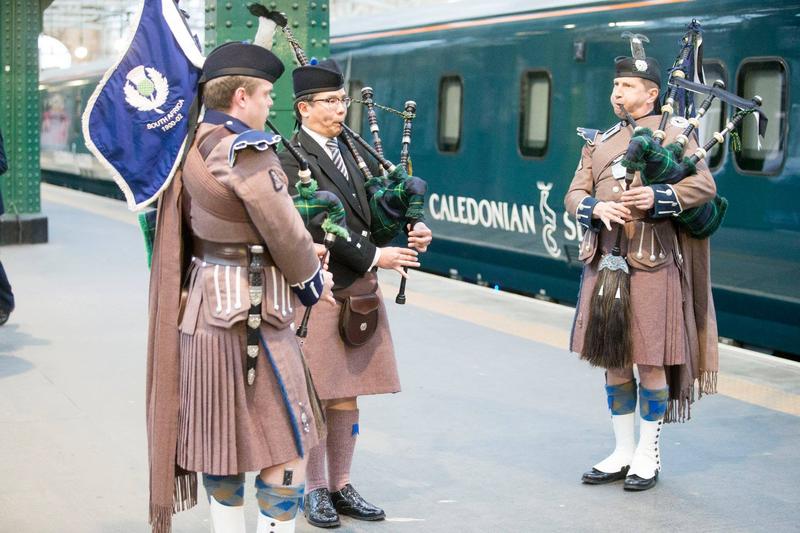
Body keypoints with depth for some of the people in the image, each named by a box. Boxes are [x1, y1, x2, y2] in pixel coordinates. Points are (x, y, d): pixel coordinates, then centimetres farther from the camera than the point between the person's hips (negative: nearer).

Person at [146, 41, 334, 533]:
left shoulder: (192, 149, 9)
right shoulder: (246, 149, -17)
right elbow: (285, 231, -16)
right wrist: (314, 283, 1)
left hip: (202, 307, 9)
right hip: (248, 313, -9)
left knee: (220, 436, 16)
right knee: (287, 442, 0)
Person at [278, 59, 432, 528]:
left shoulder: (352, 151, 13)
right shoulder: (291, 158, -9)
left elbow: (372, 209, 12)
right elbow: (318, 226, -17)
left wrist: (411, 230, -7)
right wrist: (373, 256, -18)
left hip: (360, 291, 6)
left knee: (347, 398, 12)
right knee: (316, 398, 3)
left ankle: (342, 487, 23)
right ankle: (316, 491, 17)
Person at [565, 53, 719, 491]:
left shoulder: (674, 132, 3)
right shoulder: (598, 141, 16)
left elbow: (704, 186, -7)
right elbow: (574, 195, 9)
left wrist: (657, 197, -23)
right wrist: (597, 207, -13)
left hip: (652, 261, -5)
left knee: (651, 360, 0)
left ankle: (648, 455, 13)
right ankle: (623, 452, 20)